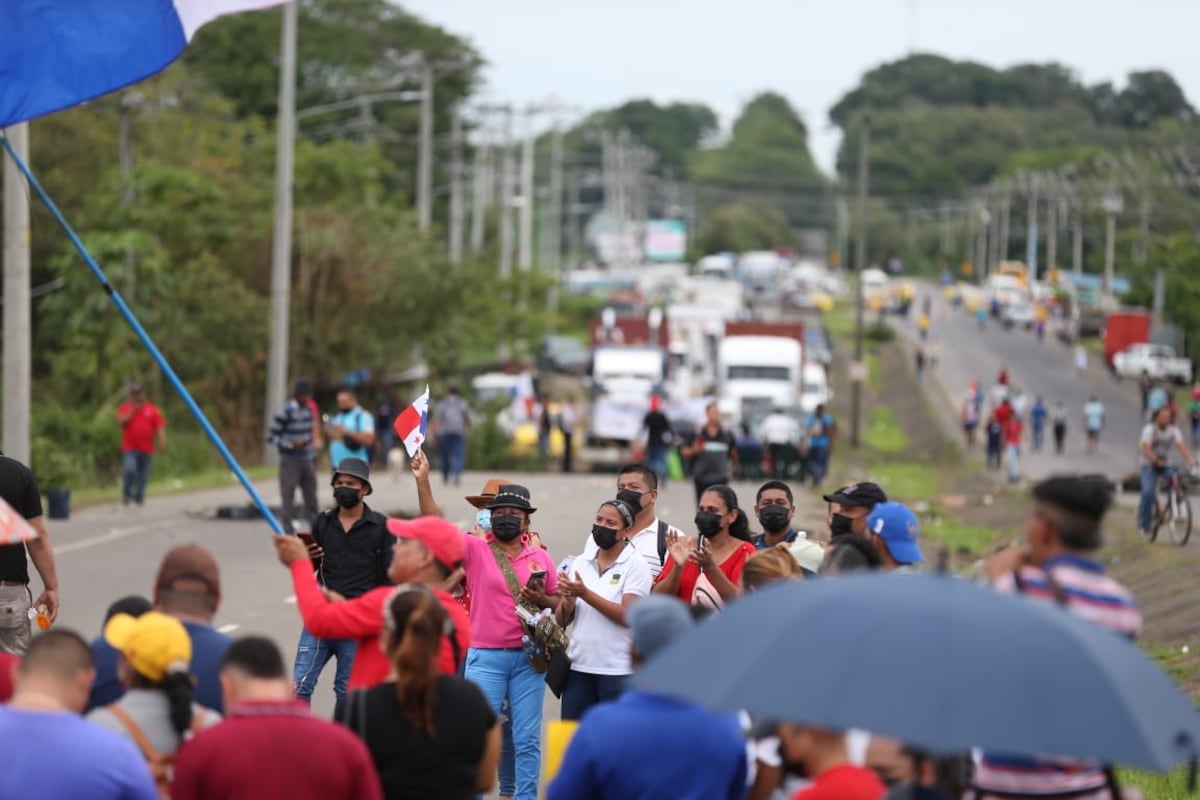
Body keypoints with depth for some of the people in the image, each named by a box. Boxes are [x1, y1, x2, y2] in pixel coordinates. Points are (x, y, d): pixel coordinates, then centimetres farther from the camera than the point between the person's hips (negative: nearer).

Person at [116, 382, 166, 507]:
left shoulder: (152, 409, 9)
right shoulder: (125, 408, 8)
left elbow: (160, 426, 5)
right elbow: (120, 421, -8)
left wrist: (162, 441, -8)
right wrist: (133, 410, -11)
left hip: (146, 448, 2)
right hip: (130, 448, -2)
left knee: (143, 474, 5)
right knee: (129, 469, -20)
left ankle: (139, 496, 17)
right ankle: (126, 494, -5)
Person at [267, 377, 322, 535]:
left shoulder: (308, 410, 9)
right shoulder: (285, 412, -13)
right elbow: (271, 436, -11)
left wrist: (313, 456, 20)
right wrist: (292, 445, -22)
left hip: (307, 461, 7)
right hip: (290, 461, -7)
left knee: (311, 497, 10)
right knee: (288, 497, -4)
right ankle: (288, 532, -1)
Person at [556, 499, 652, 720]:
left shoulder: (635, 565, -4)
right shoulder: (580, 563, 10)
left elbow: (627, 615, -15)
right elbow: (562, 621, 10)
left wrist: (585, 593, -19)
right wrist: (568, 599, -12)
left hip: (617, 671, -5)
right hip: (579, 668, 5)